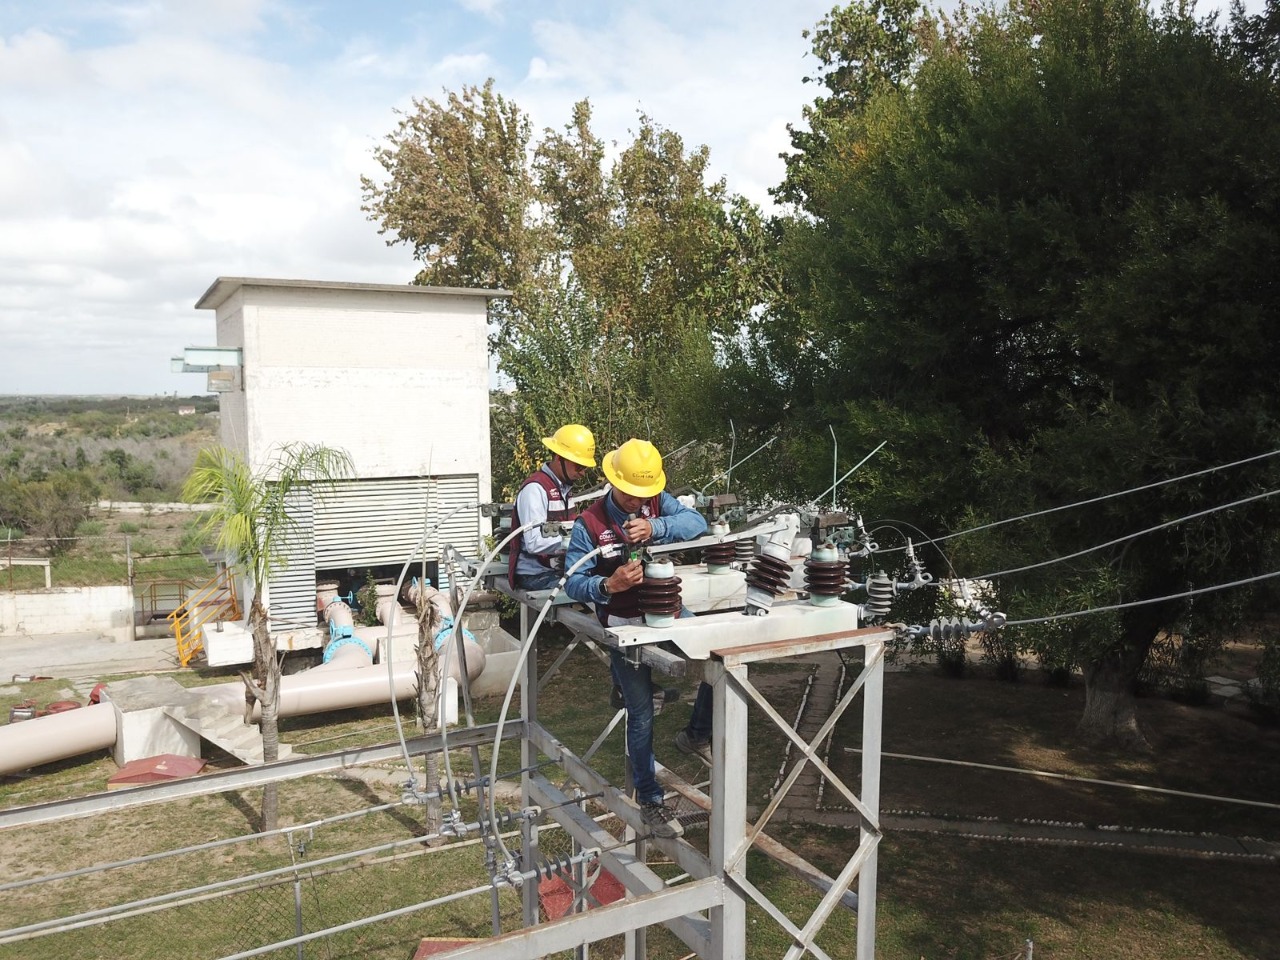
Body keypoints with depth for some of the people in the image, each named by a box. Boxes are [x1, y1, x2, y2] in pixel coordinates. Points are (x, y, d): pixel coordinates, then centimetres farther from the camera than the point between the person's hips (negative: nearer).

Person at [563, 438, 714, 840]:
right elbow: (573, 583, -15)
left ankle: (696, 734, 11)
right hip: (625, 625, -3)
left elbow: (697, 523, -20)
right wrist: (608, 585, -36)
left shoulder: (659, 503, -3)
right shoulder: (589, 523, -13)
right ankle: (650, 800, 21)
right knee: (641, 714, 2)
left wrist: (654, 527, -37)